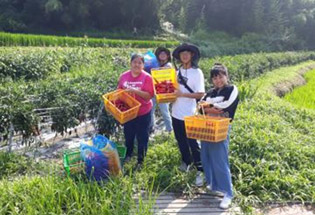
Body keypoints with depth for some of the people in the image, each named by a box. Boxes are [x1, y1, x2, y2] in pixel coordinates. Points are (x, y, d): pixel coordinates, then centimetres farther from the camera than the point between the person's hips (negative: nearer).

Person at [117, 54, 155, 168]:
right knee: (128, 136, 20)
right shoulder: (123, 76, -2)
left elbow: (149, 95, -18)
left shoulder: (147, 77, -12)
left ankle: (140, 161, 28)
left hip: (143, 113, -3)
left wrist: (135, 91, -29)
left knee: (142, 137, 10)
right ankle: (127, 156, 44)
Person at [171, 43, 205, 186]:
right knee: (181, 141, 19)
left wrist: (183, 94, -22)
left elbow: (200, 94, -14)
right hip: (176, 113, 6)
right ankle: (186, 162, 39)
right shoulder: (178, 71, 8)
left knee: (193, 143, -2)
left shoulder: (197, 72, -9)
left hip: (189, 115, -6)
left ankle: (200, 171, 8)